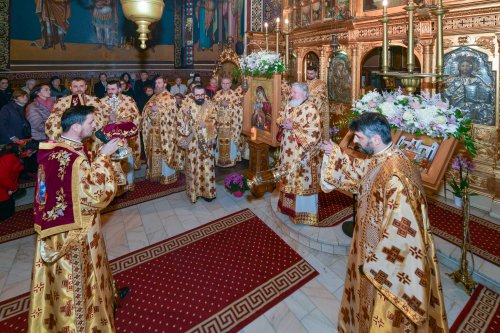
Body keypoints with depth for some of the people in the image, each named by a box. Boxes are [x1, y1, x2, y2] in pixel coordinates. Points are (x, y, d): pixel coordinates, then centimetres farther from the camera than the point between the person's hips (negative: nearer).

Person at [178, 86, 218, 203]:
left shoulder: (210, 106, -2)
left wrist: (206, 125, -23)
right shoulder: (187, 106, -2)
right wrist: (185, 115, -21)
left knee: (207, 166, 5)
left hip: (205, 142, 0)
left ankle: (207, 191, 19)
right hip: (192, 142, 0)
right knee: (193, 166, 7)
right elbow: (180, 124, -3)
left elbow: (214, 124, -4)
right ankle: (193, 191, 22)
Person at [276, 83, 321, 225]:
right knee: (288, 177, 17)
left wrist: (293, 126, -23)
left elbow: (314, 131, -21)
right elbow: (280, 118, 17)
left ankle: (303, 210, 15)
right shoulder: (290, 106, 10)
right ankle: (289, 205, 35)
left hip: (302, 151, -8)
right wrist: (283, 122, -7)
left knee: (302, 180, 1)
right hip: (288, 150, 8)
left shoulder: (311, 109, -14)